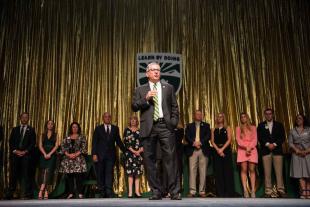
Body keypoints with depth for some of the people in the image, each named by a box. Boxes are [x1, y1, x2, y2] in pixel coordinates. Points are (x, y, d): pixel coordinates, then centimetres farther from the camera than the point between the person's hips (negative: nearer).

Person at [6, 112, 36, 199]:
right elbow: (11, 142, 10)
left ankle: (27, 194, -3)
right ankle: (9, 194, 7)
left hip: (26, 154, -2)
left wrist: (25, 151, -10)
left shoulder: (31, 130, 10)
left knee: (26, 174, -5)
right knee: (13, 174, 1)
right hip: (15, 154, 2)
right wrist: (15, 151, -6)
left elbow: (33, 143, 3)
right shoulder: (15, 129, 17)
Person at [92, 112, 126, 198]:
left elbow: (118, 141, 13)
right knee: (100, 174, 2)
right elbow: (94, 142, 3)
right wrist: (94, 154, -8)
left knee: (109, 173, -8)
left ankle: (109, 192, -12)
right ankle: (102, 192, 9)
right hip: (100, 155, 0)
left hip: (110, 155, 0)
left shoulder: (115, 128, 12)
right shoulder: (98, 129, 8)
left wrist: (125, 151, 6)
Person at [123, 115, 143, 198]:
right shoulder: (127, 130, 7)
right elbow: (126, 142, -2)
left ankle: (137, 191, 1)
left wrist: (139, 151, -9)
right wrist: (133, 151, -11)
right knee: (130, 172, -7)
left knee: (138, 172, 0)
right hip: (130, 153, -2)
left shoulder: (140, 131, 13)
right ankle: (130, 192, -8)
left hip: (139, 153, 2)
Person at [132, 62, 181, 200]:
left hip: (165, 125, -1)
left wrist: (174, 122, -1)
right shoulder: (140, 90, 14)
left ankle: (174, 191, -2)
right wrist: (146, 99, -9)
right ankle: (156, 191, 10)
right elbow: (134, 107, 5)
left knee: (170, 157, -6)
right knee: (150, 160, 1)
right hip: (149, 127, 1)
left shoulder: (168, 88, 16)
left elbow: (175, 107, 13)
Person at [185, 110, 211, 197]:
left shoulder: (206, 125, 17)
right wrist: (194, 143, -13)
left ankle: (202, 191, 1)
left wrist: (200, 142, -11)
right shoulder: (189, 126, 17)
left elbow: (208, 136, 2)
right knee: (192, 170, -7)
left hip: (203, 150, 0)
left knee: (203, 171, -2)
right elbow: (187, 136, 3)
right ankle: (192, 191, -7)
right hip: (192, 150, 0)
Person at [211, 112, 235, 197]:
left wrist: (222, 149, -14)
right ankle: (220, 192, 2)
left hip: (226, 150, -2)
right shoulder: (213, 130, 14)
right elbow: (212, 141, 5)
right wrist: (218, 149, -11)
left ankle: (229, 192, 0)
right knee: (218, 172, -1)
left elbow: (229, 140, -3)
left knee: (227, 171, -4)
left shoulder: (227, 128, 9)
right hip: (217, 151, 2)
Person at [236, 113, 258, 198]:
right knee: (244, 169, -8)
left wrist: (249, 147, -12)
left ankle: (253, 190, -7)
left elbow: (255, 139, 4)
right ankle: (245, 190, -12)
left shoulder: (253, 128, 15)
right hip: (242, 150, 0)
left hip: (252, 149, 1)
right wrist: (246, 147, -13)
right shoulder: (238, 128, 14)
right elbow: (238, 140, 2)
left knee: (252, 170, -5)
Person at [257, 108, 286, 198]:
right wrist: (268, 144, -12)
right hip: (266, 151, 0)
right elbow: (260, 137, 1)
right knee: (267, 172, -3)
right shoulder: (261, 125, 11)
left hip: (277, 150, 1)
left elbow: (282, 137, 4)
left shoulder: (279, 125, 13)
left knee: (279, 171, -3)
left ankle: (281, 190, 2)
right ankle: (268, 191, -2)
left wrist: (274, 144, -10)